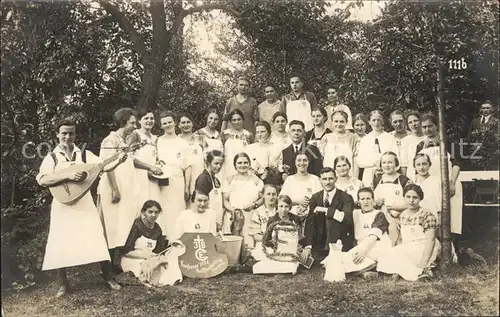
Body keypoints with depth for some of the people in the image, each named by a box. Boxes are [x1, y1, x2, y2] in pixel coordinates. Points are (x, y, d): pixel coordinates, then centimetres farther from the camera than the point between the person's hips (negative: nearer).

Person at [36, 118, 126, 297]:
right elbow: (42, 181, -14)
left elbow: (103, 167, -5)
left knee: (97, 239, -1)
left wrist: (118, 161, -23)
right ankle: (64, 284, 19)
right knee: (60, 244, 2)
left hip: (84, 203, 1)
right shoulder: (52, 157, 0)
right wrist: (68, 176, -24)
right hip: (62, 206, -1)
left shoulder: (84, 154, 5)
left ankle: (108, 278, 13)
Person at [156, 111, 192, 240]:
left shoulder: (183, 144, 9)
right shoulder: (157, 142, 10)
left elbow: (187, 168, 5)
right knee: (160, 214, -2)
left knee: (176, 215, -1)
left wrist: (187, 188, -1)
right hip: (160, 184, 0)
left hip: (177, 185, 0)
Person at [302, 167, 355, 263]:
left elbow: (348, 219, -23)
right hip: (320, 246, 3)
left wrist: (326, 210, -26)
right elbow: (310, 223, 2)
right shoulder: (315, 198, 7)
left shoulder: (346, 198, -6)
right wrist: (308, 247, -8)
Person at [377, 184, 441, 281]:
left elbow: (430, 241, -14)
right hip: (406, 251, 7)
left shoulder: (427, 215, -7)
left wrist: (422, 265, -23)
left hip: (423, 252, -6)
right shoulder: (402, 216, 12)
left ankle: (421, 272, -15)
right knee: (385, 258, -20)